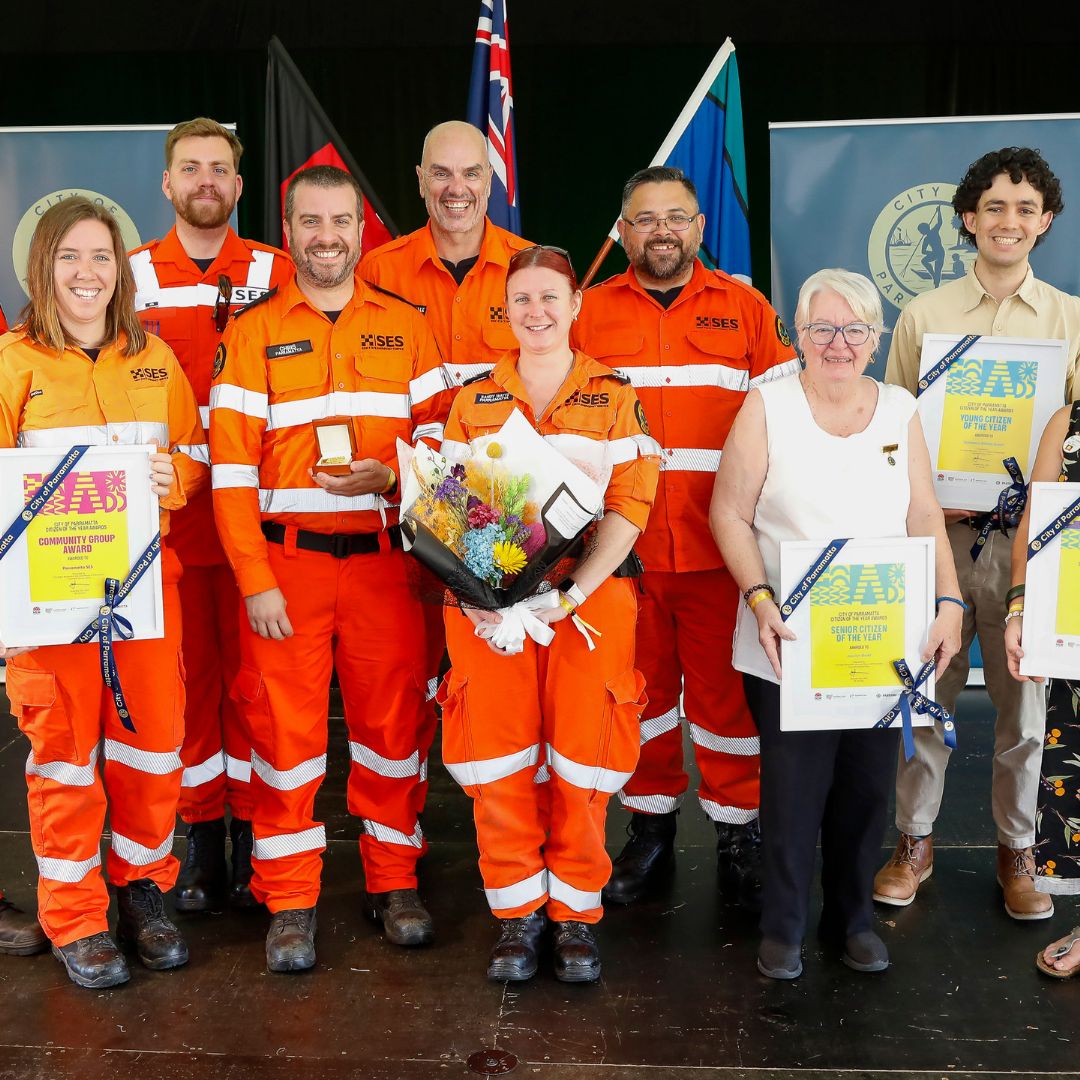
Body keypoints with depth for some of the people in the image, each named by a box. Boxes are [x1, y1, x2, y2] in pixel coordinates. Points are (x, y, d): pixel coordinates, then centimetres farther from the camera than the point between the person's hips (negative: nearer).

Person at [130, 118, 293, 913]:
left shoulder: (277, 273, 5)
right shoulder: (133, 276, 8)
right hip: (168, 512, 1)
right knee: (188, 671, 7)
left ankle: (255, 831, 18)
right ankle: (201, 834, 19)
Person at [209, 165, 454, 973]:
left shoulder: (405, 326, 8)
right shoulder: (252, 335, 3)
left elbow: (440, 429, 7)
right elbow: (231, 471, -3)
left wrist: (391, 474, -14)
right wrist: (255, 582, -9)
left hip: (384, 558, 1)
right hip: (287, 560, -1)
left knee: (394, 719, 7)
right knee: (285, 726, 3)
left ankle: (395, 882, 24)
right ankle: (291, 903, 16)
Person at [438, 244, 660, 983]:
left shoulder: (614, 396, 7)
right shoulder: (474, 400, 13)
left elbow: (629, 507, -3)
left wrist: (568, 594, -16)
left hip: (589, 597, -1)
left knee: (580, 758, -1)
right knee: (500, 759, 0)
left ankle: (576, 914, 17)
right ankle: (517, 913, 17)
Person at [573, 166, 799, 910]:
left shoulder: (747, 308, 8)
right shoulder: (591, 313, 9)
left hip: (721, 544, -1)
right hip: (624, 544, 1)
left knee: (726, 689, 5)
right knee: (640, 684, 10)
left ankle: (738, 833, 20)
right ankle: (650, 830, 26)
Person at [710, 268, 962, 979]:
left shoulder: (899, 408, 7)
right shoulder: (768, 405, -3)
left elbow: (926, 517, 8)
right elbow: (729, 513, -4)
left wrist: (950, 602, -3)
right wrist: (761, 600, -15)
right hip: (788, 642, -3)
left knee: (869, 782, 10)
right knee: (793, 784, 1)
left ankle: (853, 915, 31)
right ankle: (783, 924, 22)